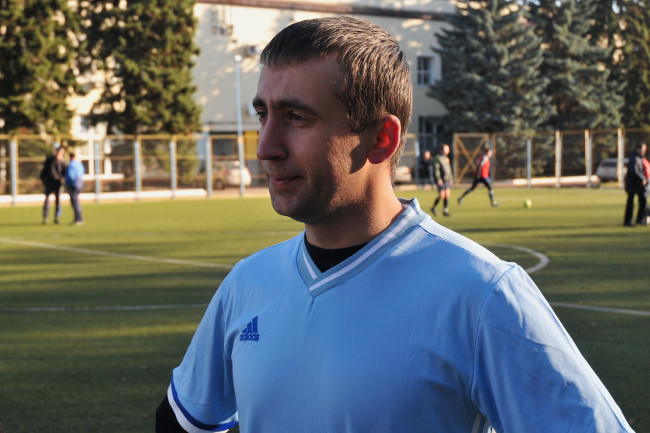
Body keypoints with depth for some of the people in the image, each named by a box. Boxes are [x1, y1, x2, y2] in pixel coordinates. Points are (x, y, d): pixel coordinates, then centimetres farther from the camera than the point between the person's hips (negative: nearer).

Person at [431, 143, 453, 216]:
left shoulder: (446, 158, 15)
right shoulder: (438, 158, -10)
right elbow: (436, 169, -16)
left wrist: (450, 179, 20)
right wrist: (438, 179, -21)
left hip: (446, 180, 8)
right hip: (440, 180, -8)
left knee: (447, 195, 3)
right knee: (441, 196, -8)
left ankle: (445, 211, 7)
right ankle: (433, 208, 12)